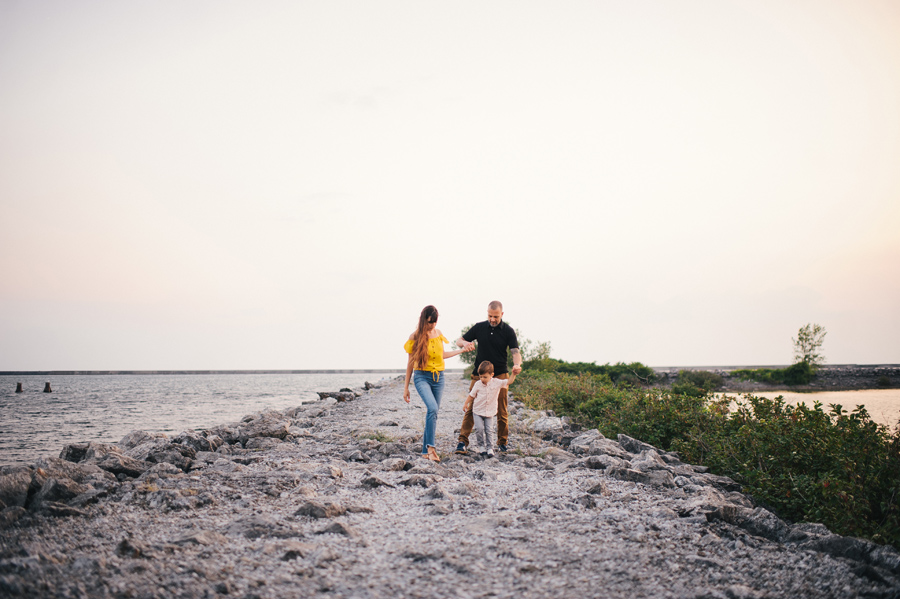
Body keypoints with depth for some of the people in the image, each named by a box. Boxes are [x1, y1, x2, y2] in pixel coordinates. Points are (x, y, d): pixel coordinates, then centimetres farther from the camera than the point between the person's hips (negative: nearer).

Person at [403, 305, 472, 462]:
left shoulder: (438, 333, 7)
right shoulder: (415, 337, -6)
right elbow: (410, 362, -1)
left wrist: (462, 350, 22)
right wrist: (406, 387, 1)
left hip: (438, 377, 5)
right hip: (422, 377, -5)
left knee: (434, 412, 5)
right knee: (433, 408, -25)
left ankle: (426, 451, 15)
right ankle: (430, 446, -17)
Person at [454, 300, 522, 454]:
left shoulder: (508, 331, 0)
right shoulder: (479, 327, 4)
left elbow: (515, 351, -8)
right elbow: (459, 341, 9)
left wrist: (517, 364, -30)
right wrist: (465, 344, -16)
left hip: (500, 375, 0)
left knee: (501, 411, 3)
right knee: (471, 408, -7)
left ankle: (503, 442, 18)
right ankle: (462, 441, -6)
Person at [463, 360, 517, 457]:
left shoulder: (496, 382, -7)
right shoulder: (478, 384, -5)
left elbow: (509, 382, -9)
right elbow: (471, 395, 7)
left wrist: (514, 373, -23)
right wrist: (466, 404, 11)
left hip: (490, 412, 0)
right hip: (478, 411, 0)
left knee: (489, 430, -3)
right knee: (479, 428, -12)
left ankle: (490, 448, 7)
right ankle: (482, 446, 7)